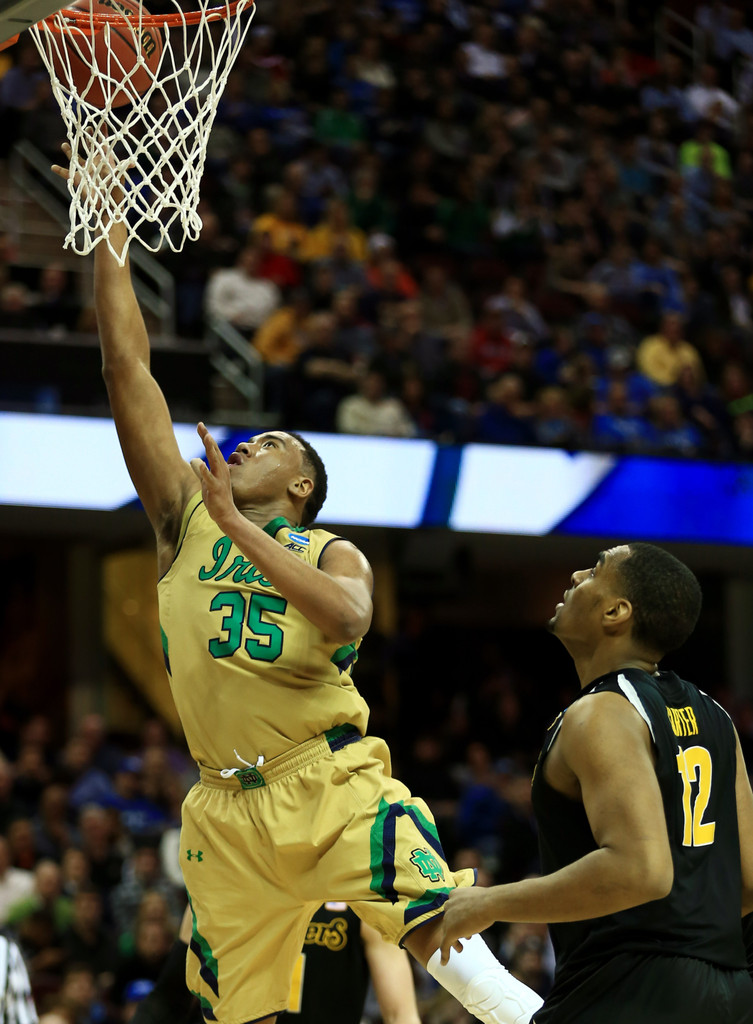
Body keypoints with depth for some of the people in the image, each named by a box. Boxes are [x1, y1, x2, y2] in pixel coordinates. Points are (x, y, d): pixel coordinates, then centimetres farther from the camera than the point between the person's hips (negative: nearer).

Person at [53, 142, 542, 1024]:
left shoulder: (332, 552, 9)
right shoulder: (187, 515, 15)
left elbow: (346, 616, -17)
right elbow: (128, 369, 9)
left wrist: (236, 526, -15)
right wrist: (108, 229, 6)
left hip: (332, 785, -3)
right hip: (228, 810, 3)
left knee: (434, 932, -23)